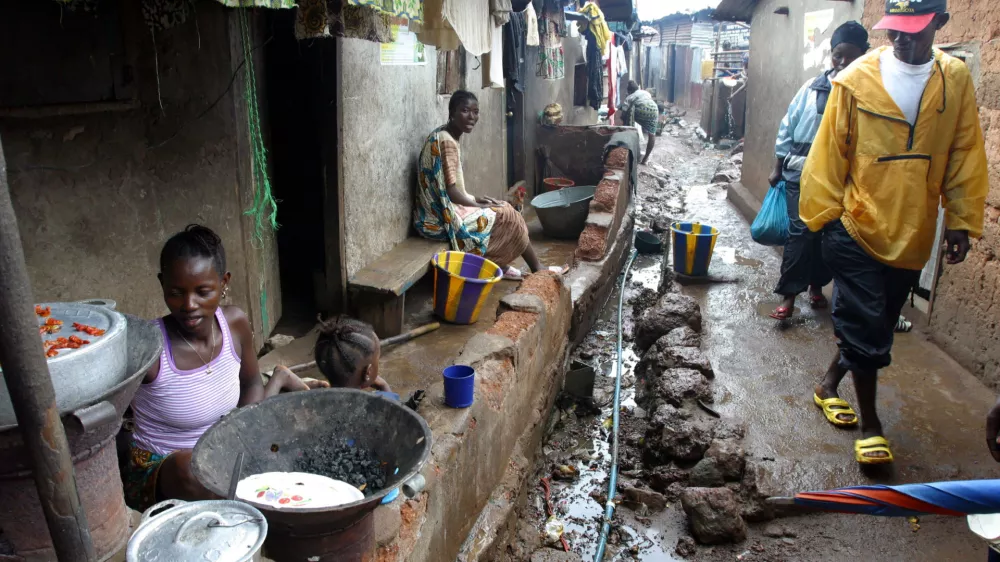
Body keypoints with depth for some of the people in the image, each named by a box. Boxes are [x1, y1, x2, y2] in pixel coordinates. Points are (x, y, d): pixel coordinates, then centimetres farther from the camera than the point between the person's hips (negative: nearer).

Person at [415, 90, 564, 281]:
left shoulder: (446, 137, 10)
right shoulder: (447, 142, -20)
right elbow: (450, 191, -23)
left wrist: (475, 200, 7)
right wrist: (478, 205, -9)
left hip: (442, 210, 10)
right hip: (443, 218, -10)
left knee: (504, 210, 15)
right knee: (508, 216, 0)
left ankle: (501, 265, 17)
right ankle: (537, 268, 14)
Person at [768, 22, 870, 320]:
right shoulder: (811, 88, 0)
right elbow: (787, 128, 5)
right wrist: (777, 169, 6)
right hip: (801, 174, 0)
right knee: (800, 232, -5)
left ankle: (816, 285, 31)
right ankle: (788, 295, -2)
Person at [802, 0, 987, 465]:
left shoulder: (956, 79, 1)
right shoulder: (858, 78, -8)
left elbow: (965, 156, 5)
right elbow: (830, 152, -5)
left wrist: (961, 221, 3)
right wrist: (824, 214, -6)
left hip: (913, 234, 4)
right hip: (858, 227, -4)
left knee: (878, 325, 16)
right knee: (866, 329, 0)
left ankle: (830, 383, 38)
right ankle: (869, 424, 16)